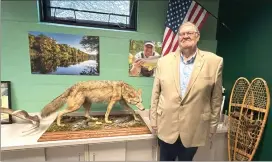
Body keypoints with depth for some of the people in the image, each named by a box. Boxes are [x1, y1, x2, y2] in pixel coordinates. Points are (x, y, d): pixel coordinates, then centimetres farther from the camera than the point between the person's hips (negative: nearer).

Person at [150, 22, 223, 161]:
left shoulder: (214, 62, -6)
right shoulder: (164, 61, -3)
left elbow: (216, 98, 0)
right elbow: (156, 94, 0)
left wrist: (212, 125, 5)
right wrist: (154, 120, 2)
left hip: (193, 129, 0)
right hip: (166, 127, 1)